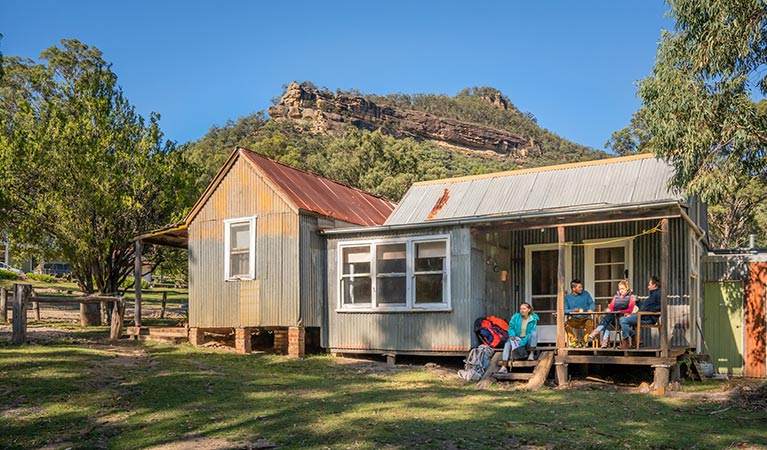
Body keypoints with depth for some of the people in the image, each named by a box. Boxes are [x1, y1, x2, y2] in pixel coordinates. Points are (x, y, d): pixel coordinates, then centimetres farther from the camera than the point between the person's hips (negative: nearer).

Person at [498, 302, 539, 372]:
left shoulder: (533, 319, -9)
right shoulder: (515, 317, -3)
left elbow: (531, 332, -16)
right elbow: (511, 327, 1)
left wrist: (523, 341, -28)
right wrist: (512, 335, -21)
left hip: (527, 340, -2)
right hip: (517, 339, 2)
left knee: (535, 333, -30)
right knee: (507, 344, -26)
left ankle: (532, 354, -20)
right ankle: (504, 367, -35)